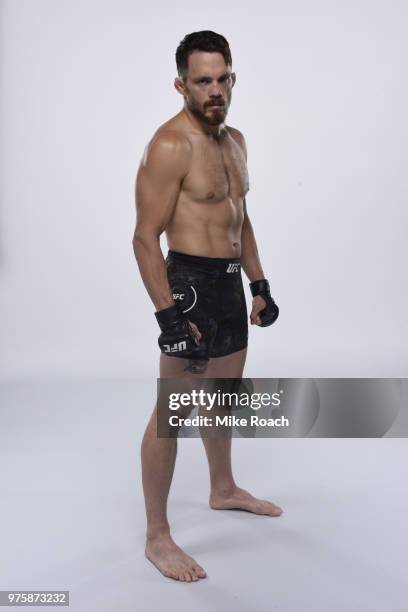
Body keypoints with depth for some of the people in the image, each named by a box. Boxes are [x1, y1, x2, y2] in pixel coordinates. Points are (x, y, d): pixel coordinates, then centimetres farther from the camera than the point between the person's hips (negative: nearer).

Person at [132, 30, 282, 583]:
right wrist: (168, 314, -25)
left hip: (230, 282, 9)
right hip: (190, 283, -9)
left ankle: (224, 490, 42)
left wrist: (259, 284, 15)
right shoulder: (170, 145, -16)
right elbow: (146, 237, -19)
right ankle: (157, 537, 9)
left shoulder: (234, 139, 12)